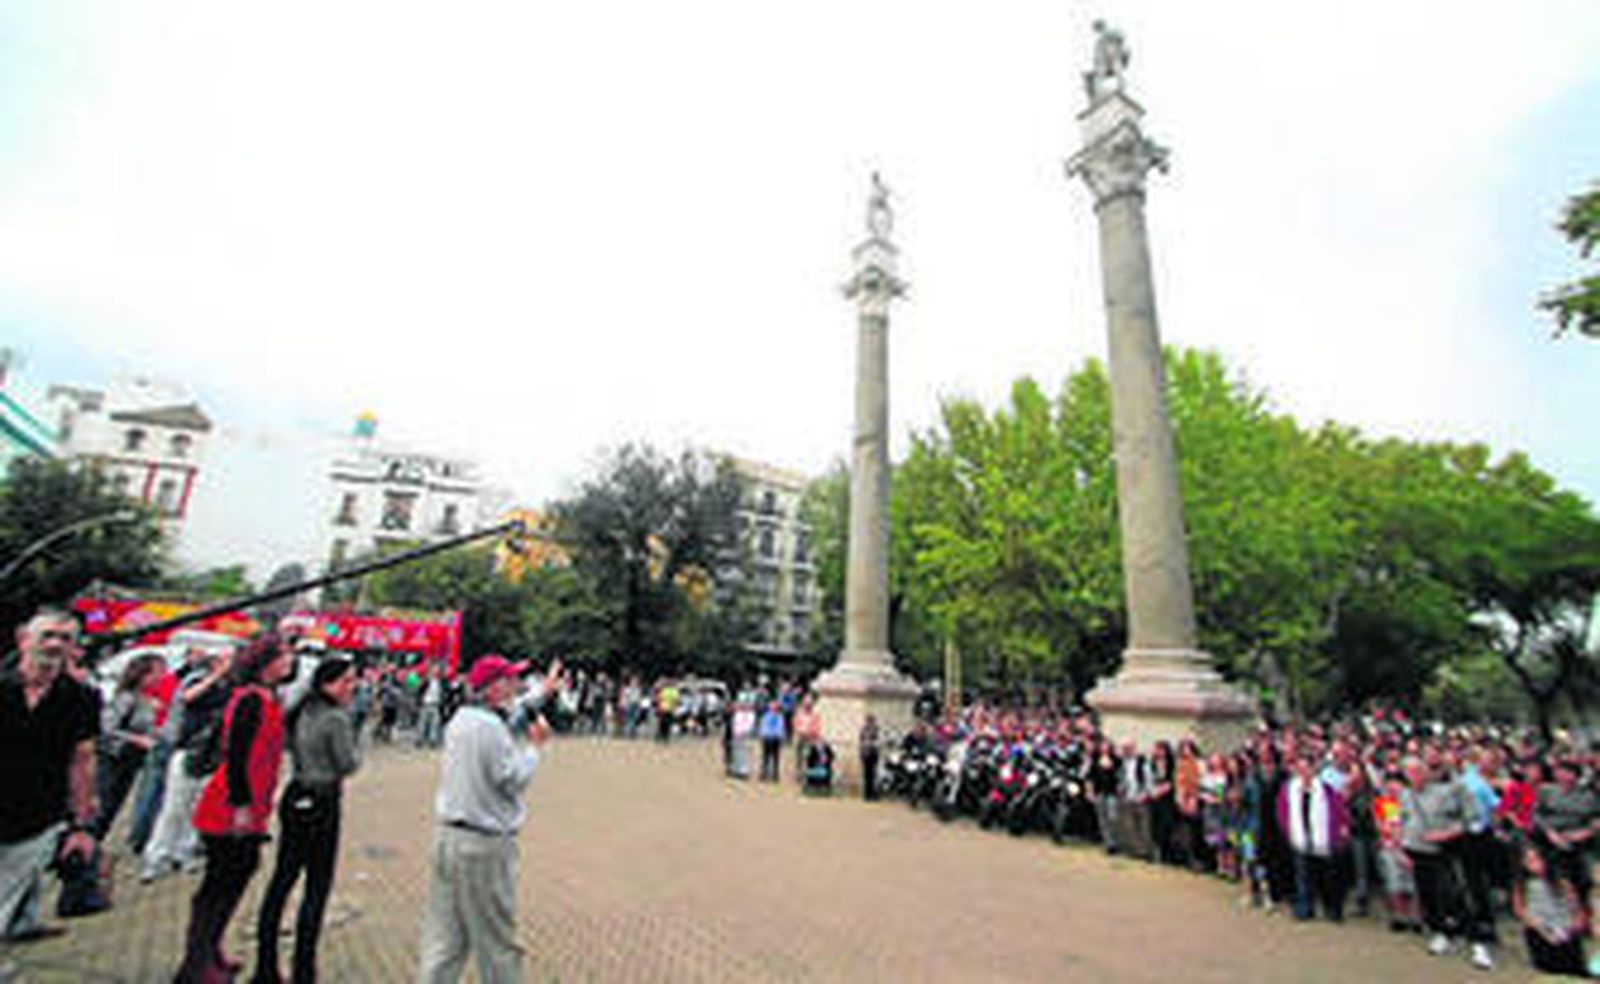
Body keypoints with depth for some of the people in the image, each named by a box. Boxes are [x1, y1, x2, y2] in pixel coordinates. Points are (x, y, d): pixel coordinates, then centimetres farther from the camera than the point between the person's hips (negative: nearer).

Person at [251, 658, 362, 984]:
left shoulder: (302, 711, 6)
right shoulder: (336, 718, -19)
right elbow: (348, 764, -15)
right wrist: (355, 747, 2)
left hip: (295, 797, 8)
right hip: (322, 804, -8)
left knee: (281, 879, 15)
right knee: (317, 888, 2)